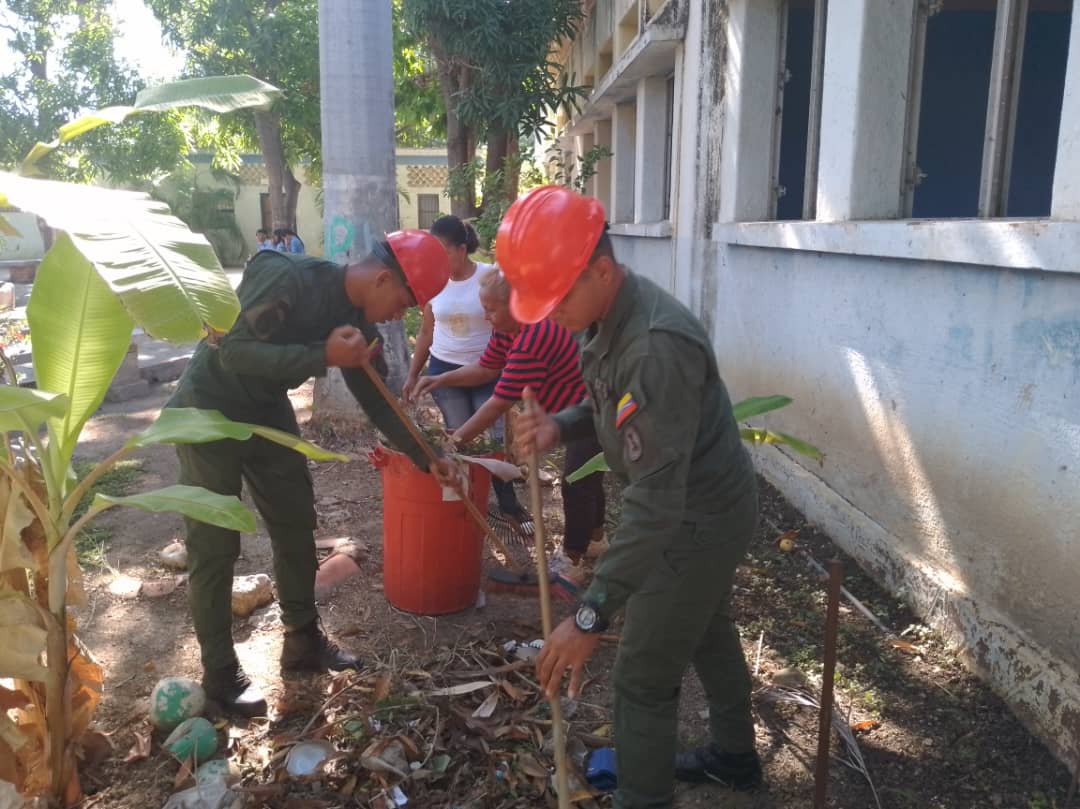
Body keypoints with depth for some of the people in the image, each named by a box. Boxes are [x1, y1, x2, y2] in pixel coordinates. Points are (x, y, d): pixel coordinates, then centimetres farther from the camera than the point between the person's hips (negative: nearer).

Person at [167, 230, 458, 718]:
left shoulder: (358, 318, -5)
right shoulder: (286, 278, -28)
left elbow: (375, 398, 2)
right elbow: (233, 351, -33)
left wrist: (425, 458, -4)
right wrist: (323, 355, -36)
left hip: (267, 412, 8)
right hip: (209, 412, -7)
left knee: (296, 525, 10)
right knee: (215, 545, -1)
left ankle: (303, 642, 26)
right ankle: (220, 674, 12)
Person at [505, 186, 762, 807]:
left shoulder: (657, 346, -35)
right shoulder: (610, 318, -3)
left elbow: (657, 500, -37)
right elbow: (613, 408, 13)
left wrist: (591, 616, -37)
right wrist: (559, 426, -9)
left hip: (700, 521, -10)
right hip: (706, 508, 10)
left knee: (644, 678, 2)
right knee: (708, 634, 27)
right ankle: (736, 756, 50)